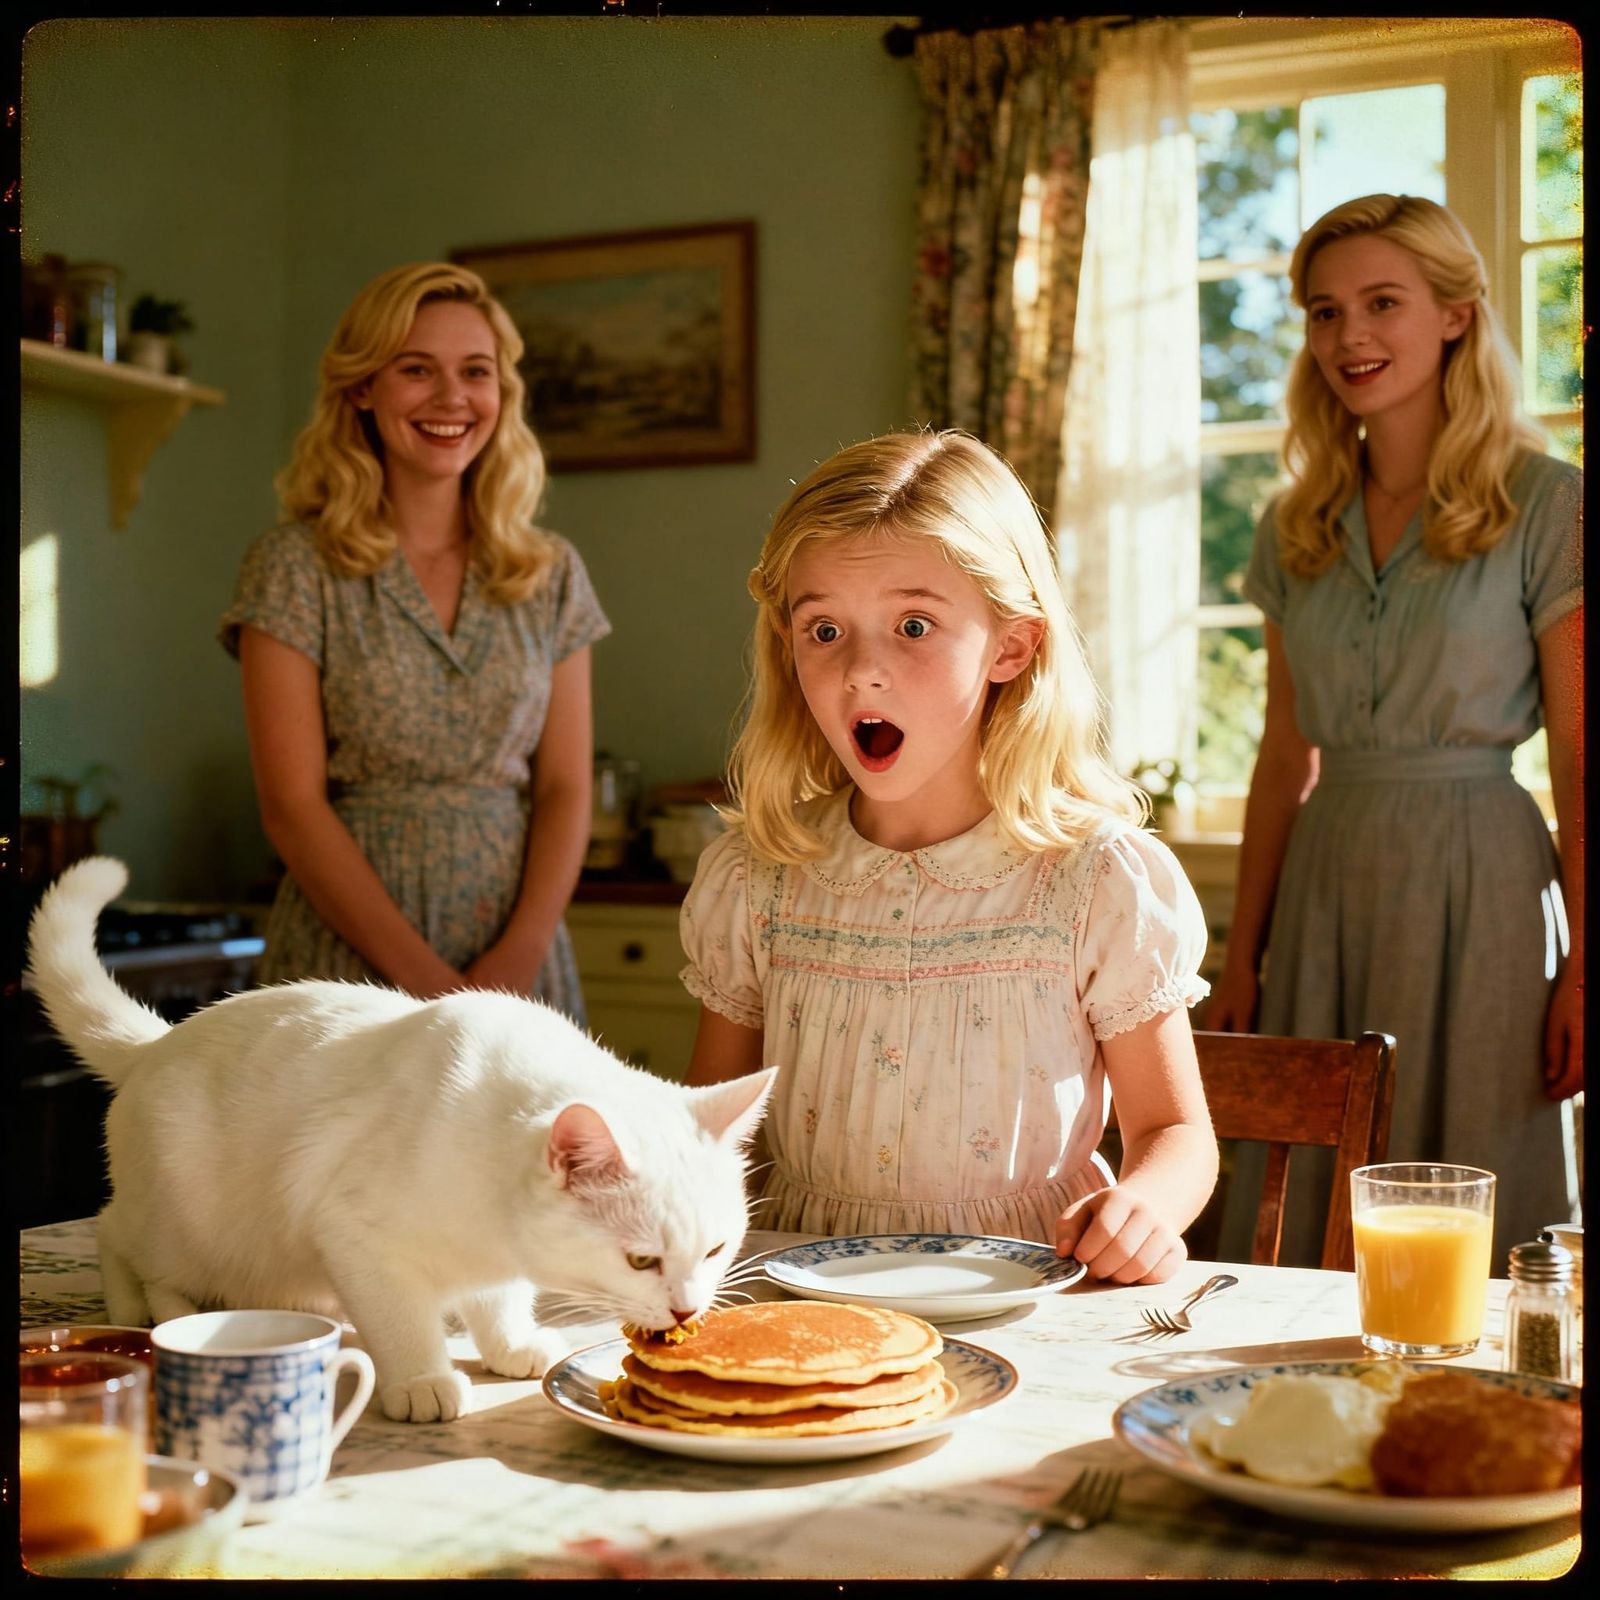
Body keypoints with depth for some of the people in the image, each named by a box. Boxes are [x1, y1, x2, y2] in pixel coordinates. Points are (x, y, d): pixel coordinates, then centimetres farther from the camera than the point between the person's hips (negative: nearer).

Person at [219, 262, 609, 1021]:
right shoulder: (296, 567, -3)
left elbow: (565, 788, 3)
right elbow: (292, 805, -9)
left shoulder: (552, 575, 7)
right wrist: (430, 985, -15)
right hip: (348, 963, -2)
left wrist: (521, 955, -12)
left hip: (520, 966, 3)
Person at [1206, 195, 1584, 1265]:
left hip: (1477, 880, -4)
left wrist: (1578, 968, -9)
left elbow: (1580, 759, -5)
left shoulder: (1545, 505, -4)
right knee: (1310, 1216, 8)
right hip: (1325, 883, 4)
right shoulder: (1299, 527, 9)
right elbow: (1287, 757, 11)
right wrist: (1242, 958, 9)